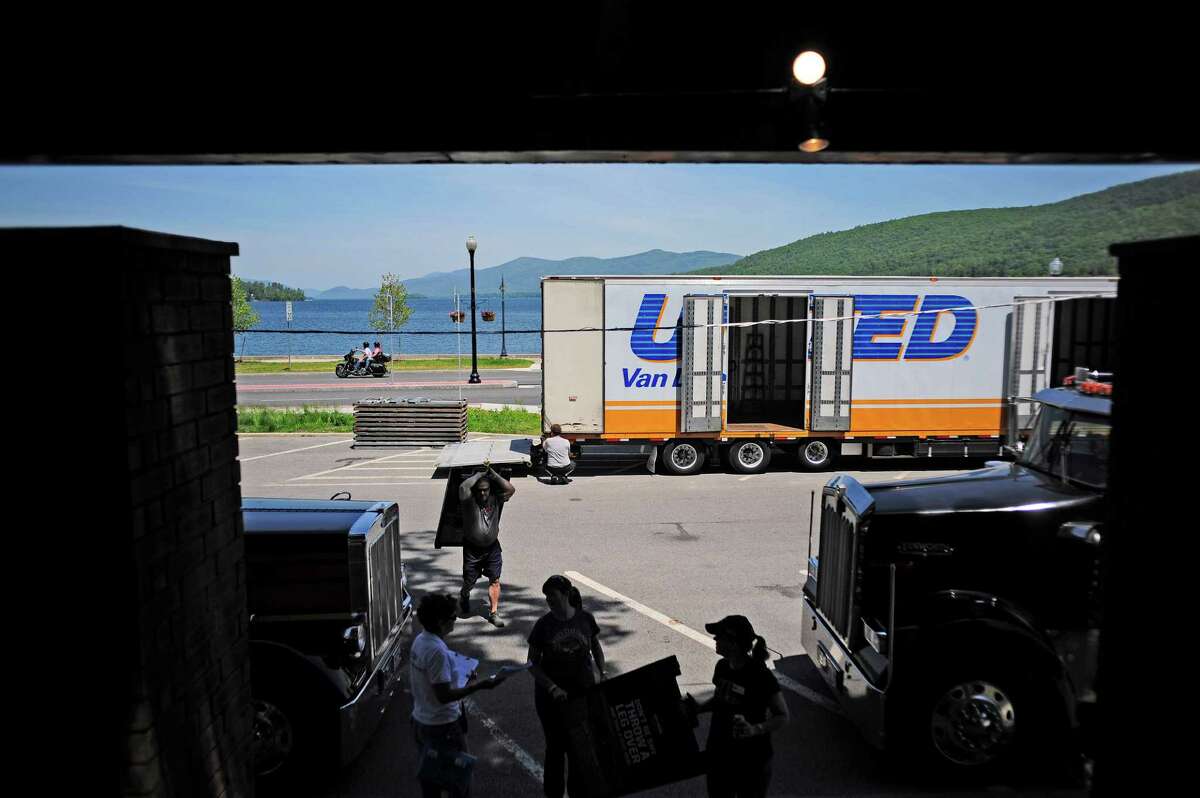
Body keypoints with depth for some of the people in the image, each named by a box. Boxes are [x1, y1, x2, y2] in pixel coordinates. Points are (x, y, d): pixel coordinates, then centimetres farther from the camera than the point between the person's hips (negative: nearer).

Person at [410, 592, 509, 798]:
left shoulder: (420, 640, 1)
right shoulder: (437, 651, -28)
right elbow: (444, 696, -27)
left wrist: (463, 684, 11)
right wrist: (478, 686, -25)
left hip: (421, 721, 9)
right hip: (443, 727, -9)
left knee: (429, 776, 21)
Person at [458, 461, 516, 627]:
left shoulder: (495, 499, -4)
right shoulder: (469, 501, -12)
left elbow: (511, 489, -18)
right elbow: (463, 487, -32)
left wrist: (492, 473, -16)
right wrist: (481, 473, -20)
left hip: (492, 547, 2)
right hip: (472, 548, -2)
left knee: (494, 580, -1)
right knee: (469, 581, 11)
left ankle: (494, 613, 9)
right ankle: (464, 597, 45)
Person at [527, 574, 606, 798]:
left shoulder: (585, 619, -6)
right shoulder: (543, 625, -10)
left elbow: (596, 648, 11)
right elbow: (532, 663, -7)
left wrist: (602, 676, 2)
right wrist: (552, 688, -18)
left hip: (583, 692, 1)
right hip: (551, 696, -1)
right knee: (556, 746, 10)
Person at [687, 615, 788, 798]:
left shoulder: (760, 676, -23)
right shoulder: (722, 666, -2)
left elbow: (783, 717, -18)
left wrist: (755, 729, -33)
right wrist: (699, 707, -2)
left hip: (751, 762, -6)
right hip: (719, 755, 6)